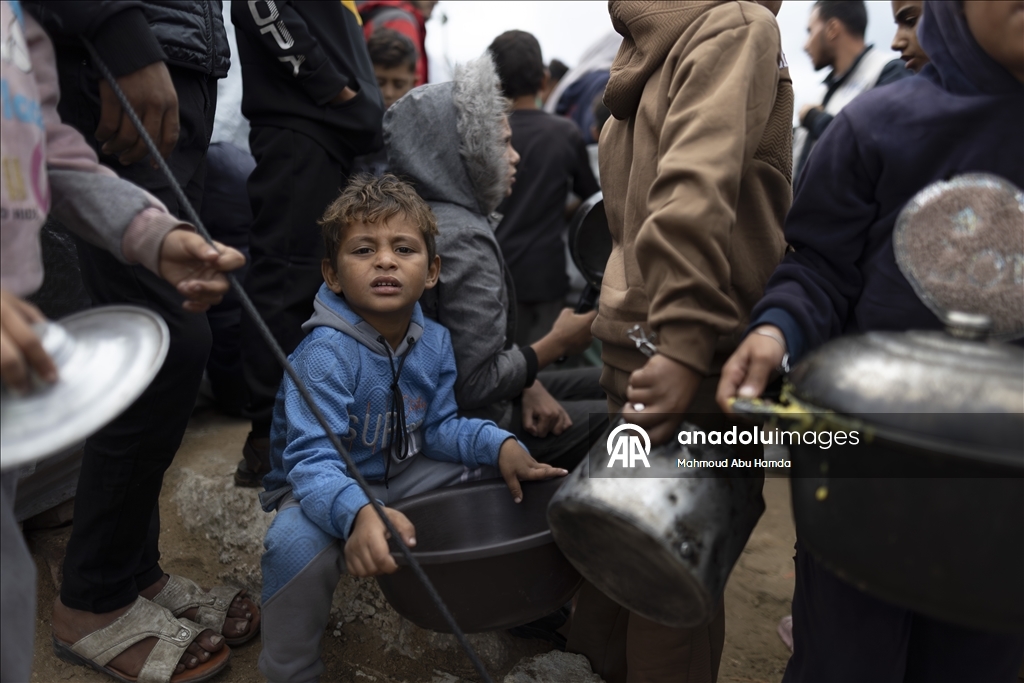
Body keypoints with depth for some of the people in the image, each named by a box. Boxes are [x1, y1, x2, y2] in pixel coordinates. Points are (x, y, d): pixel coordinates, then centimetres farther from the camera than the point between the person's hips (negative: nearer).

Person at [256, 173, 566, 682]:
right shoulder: (325, 354, -28)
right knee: (296, 543, -37)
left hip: (401, 475, 6)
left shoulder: (434, 341, -6)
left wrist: (498, 444, -16)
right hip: (326, 488, -6)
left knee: (500, 470, -3)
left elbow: (438, 427, 2)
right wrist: (359, 513, -56)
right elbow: (312, 460, -35)